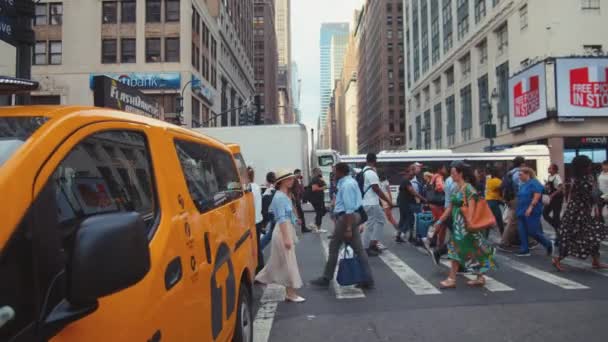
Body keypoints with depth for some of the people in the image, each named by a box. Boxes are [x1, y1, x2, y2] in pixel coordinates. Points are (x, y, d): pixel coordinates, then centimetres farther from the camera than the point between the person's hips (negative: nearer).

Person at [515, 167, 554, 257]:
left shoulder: (534, 183, -10)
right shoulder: (522, 185, 17)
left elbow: (537, 196, -19)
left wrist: (530, 207, -25)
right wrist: (518, 209, 19)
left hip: (532, 212, -9)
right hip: (522, 212, 9)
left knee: (532, 232, -6)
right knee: (522, 232, 4)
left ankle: (548, 244, 16)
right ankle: (524, 250, 9)